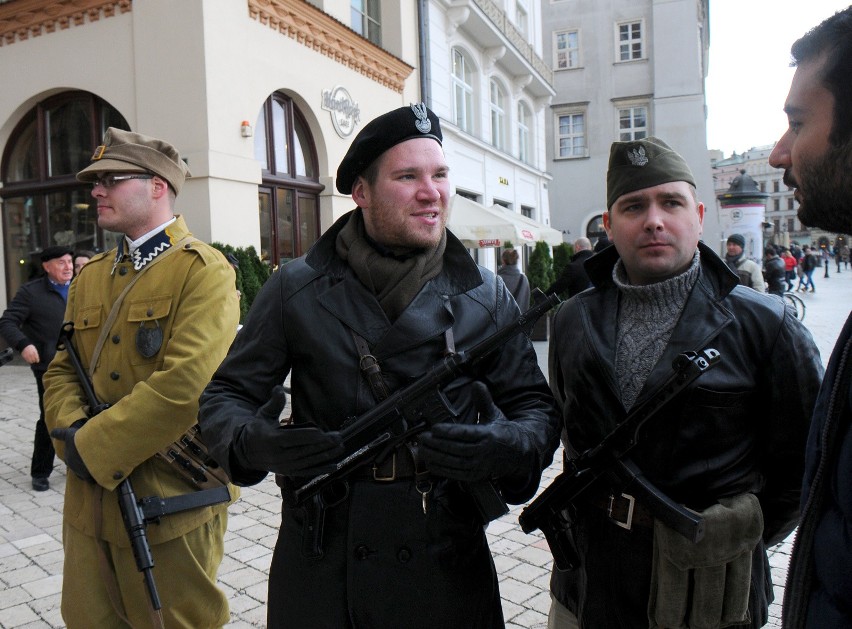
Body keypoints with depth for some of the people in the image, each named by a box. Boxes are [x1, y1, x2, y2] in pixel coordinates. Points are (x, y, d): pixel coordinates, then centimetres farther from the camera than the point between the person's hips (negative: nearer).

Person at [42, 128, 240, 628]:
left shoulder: (203, 271, -13)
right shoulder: (91, 276, 13)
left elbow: (186, 385, -23)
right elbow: (62, 369, 14)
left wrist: (94, 450, -16)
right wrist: (72, 429, -7)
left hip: (170, 504, -6)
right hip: (89, 500, 7)